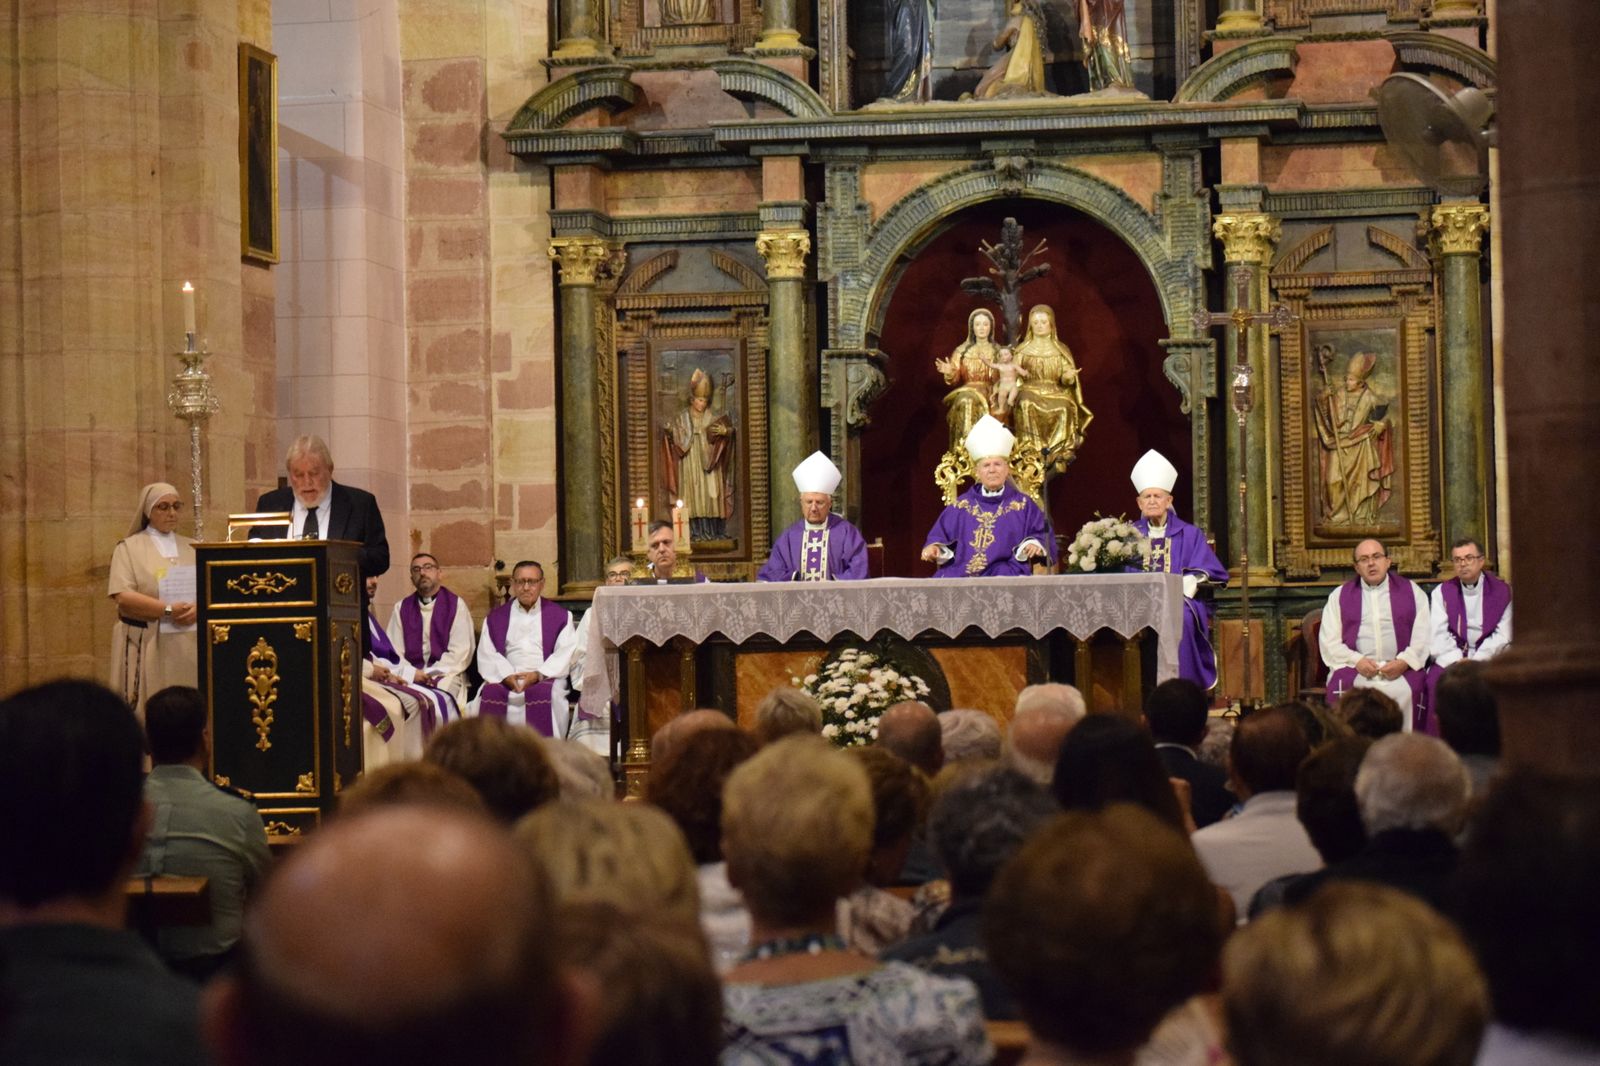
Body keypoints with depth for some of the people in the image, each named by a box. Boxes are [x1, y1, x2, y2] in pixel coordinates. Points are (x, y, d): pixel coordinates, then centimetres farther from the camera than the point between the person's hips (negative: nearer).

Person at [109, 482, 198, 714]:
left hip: (189, 644, 3)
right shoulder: (130, 547, 4)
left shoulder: (192, 548, 15)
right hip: (147, 646, -3)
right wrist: (168, 610, -18)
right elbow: (123, 597, -9)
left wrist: (198, 608, -14)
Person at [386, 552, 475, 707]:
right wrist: (412, 673, -13)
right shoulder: (401, 608, 15)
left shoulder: (456, 605, 6)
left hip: (445, 675, -2)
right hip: (410, 675, 2)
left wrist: (431, 675, -12)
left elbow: (460, 652, -2)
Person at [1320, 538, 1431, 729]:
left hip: (1400, 669, -1)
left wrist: (1404, 662, -11)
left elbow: (1423, 636, 6)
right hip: (1355, 669, 1)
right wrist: (1356, 660, -9)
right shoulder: (1339, 596, 16)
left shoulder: (1411, 592, 14)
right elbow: (1329, 641, 8)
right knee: (1341, 688, -31)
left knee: (1407, 692, -32)